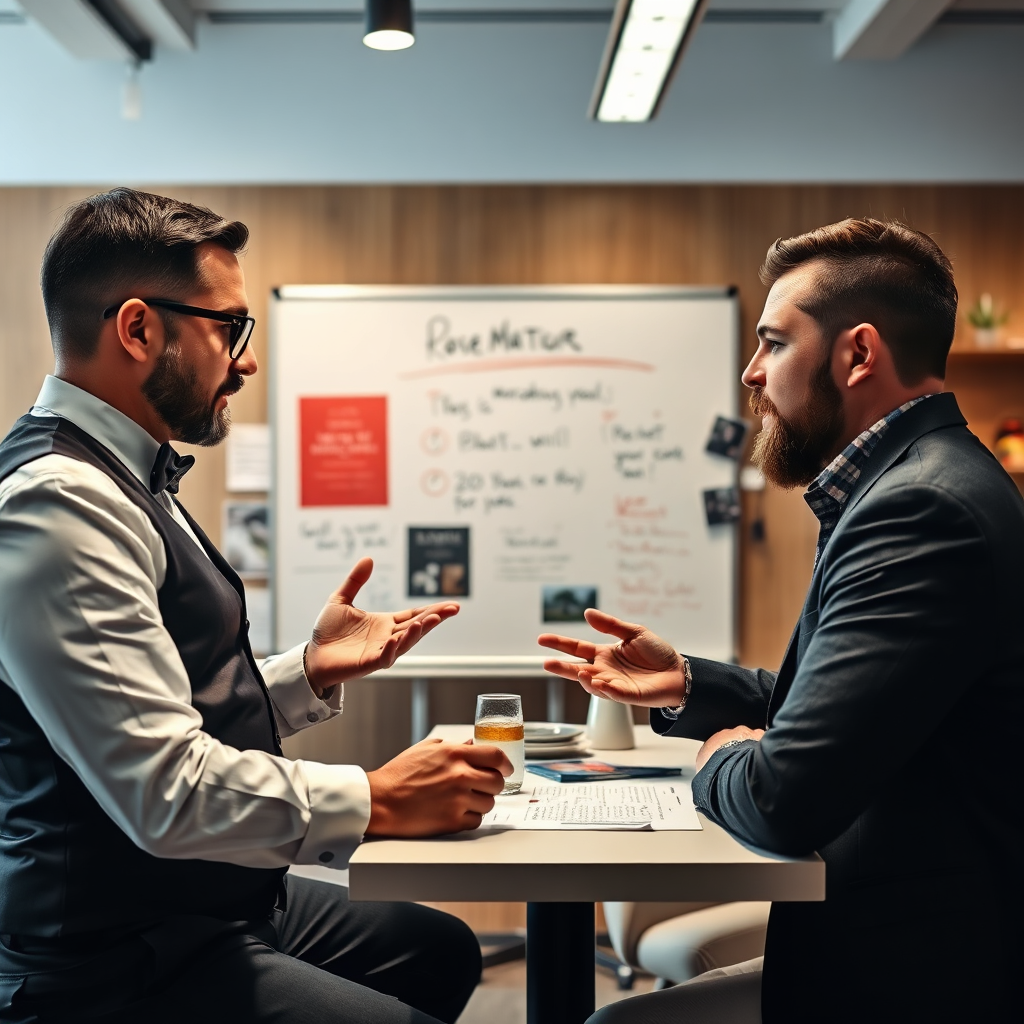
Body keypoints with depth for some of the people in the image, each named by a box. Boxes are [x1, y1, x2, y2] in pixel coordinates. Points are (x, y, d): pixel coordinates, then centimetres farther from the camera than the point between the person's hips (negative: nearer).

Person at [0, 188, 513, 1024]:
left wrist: (313, 671, 4)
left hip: (209, 907, 10)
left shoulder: (118, 484, 10)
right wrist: (376, 801, -20)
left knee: (443, 950, 22)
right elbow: (167, 791, -28)